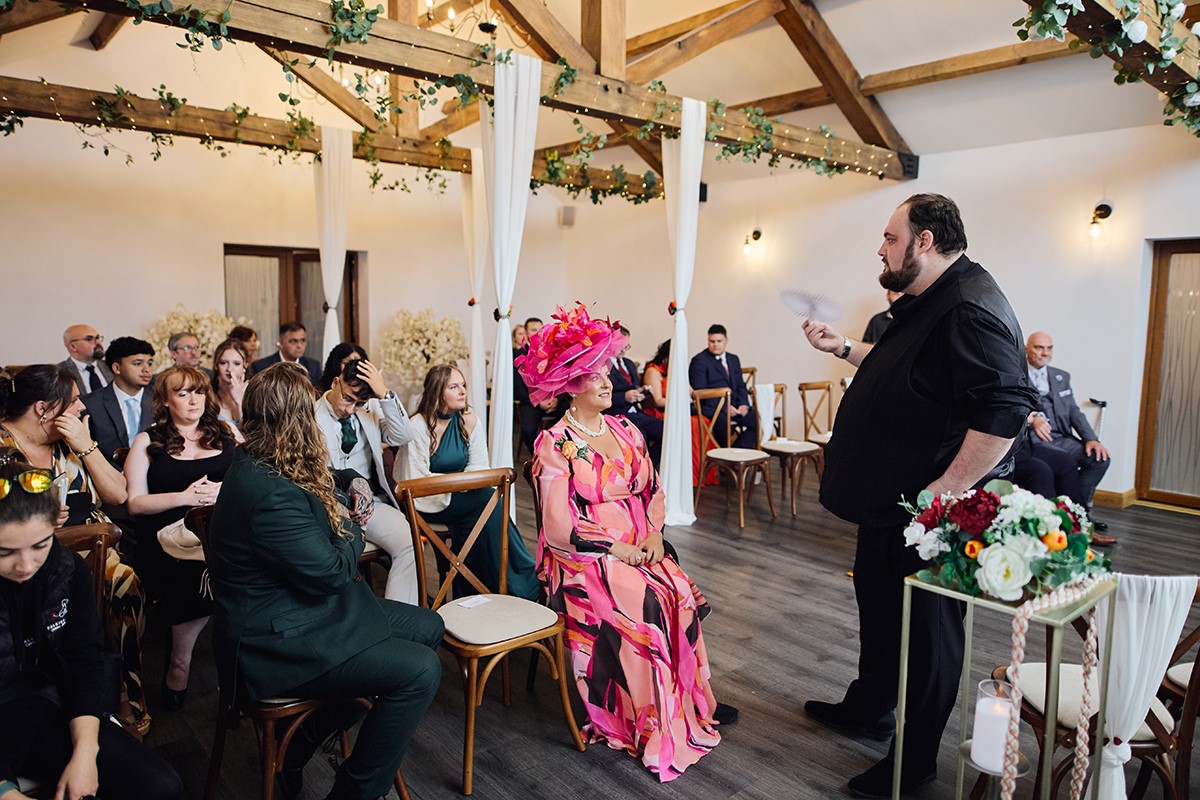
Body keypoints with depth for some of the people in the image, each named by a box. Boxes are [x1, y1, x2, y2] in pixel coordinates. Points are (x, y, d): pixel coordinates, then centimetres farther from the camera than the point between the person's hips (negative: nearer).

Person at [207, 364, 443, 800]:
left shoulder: (258, 465, 3)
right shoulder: (273, 494, -29)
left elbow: (320, 482, 26)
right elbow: (330, 573, -22)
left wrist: (352, 482, 6)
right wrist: (351, 524, -3)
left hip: (297, 607, 11)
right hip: (273, 642, -11)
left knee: (428, 626, 10)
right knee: (420, 671, -20)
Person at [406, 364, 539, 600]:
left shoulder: (470, 422, 4)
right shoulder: (418, 426, -11)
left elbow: (479, 467, 3)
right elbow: (418, 479, -15)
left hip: (459, 497, 5)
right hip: (429, 503, -5)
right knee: (487, 500, -24)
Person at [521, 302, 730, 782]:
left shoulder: (627, 432, 12)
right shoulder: (554, 445, -8)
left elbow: (652, 491, 17)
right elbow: (559, 528, -12)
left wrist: (653, 533, -2)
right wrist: (618, 549, -14)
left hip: (637, 550, 5)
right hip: (582, 561, -5)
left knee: (681, 595, -21)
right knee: (646, 605, -26)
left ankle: (691, 702, -5)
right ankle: (653, 729, -10)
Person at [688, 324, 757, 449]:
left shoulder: (734, 359, 21)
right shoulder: (699, 360, -1)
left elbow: (741, 386, 20)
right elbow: (699, 392, -9)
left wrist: (743, 404, -2)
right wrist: (725, 407, -16)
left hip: (733, 407, 6)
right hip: (711, 408, -6)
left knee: (757, 420, -19)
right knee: (724, 424, -37)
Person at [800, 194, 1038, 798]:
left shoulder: (970, 311, -23)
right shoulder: (926, 304, 12)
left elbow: (1005, 410, -31)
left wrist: (944, 492, -29)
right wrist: (844, 348, 24)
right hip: (888, 504, 11)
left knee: (927, 629, 7)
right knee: (879, 607, 24)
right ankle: (868, 710, 45)